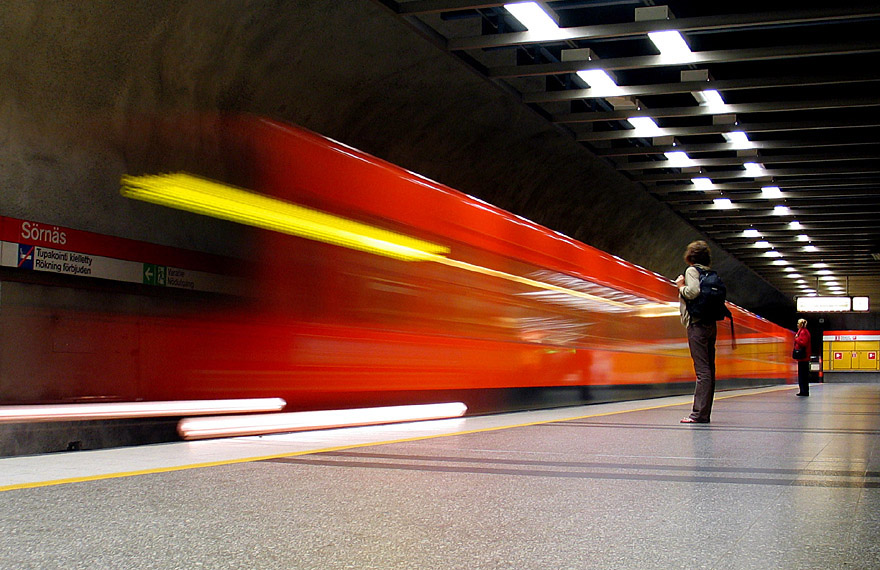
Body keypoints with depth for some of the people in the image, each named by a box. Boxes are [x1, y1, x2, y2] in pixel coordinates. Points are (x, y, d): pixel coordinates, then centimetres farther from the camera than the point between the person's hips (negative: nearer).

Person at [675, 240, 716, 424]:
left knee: (702, 370, -12)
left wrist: (681, 287, -3)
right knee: (708, 369, 8)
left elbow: (694, 291, -22)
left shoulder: (692, 270, -4)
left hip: (697, 324, -8)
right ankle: (704, 413, 11)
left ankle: (699, 414, -14)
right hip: (711, 324, 8)